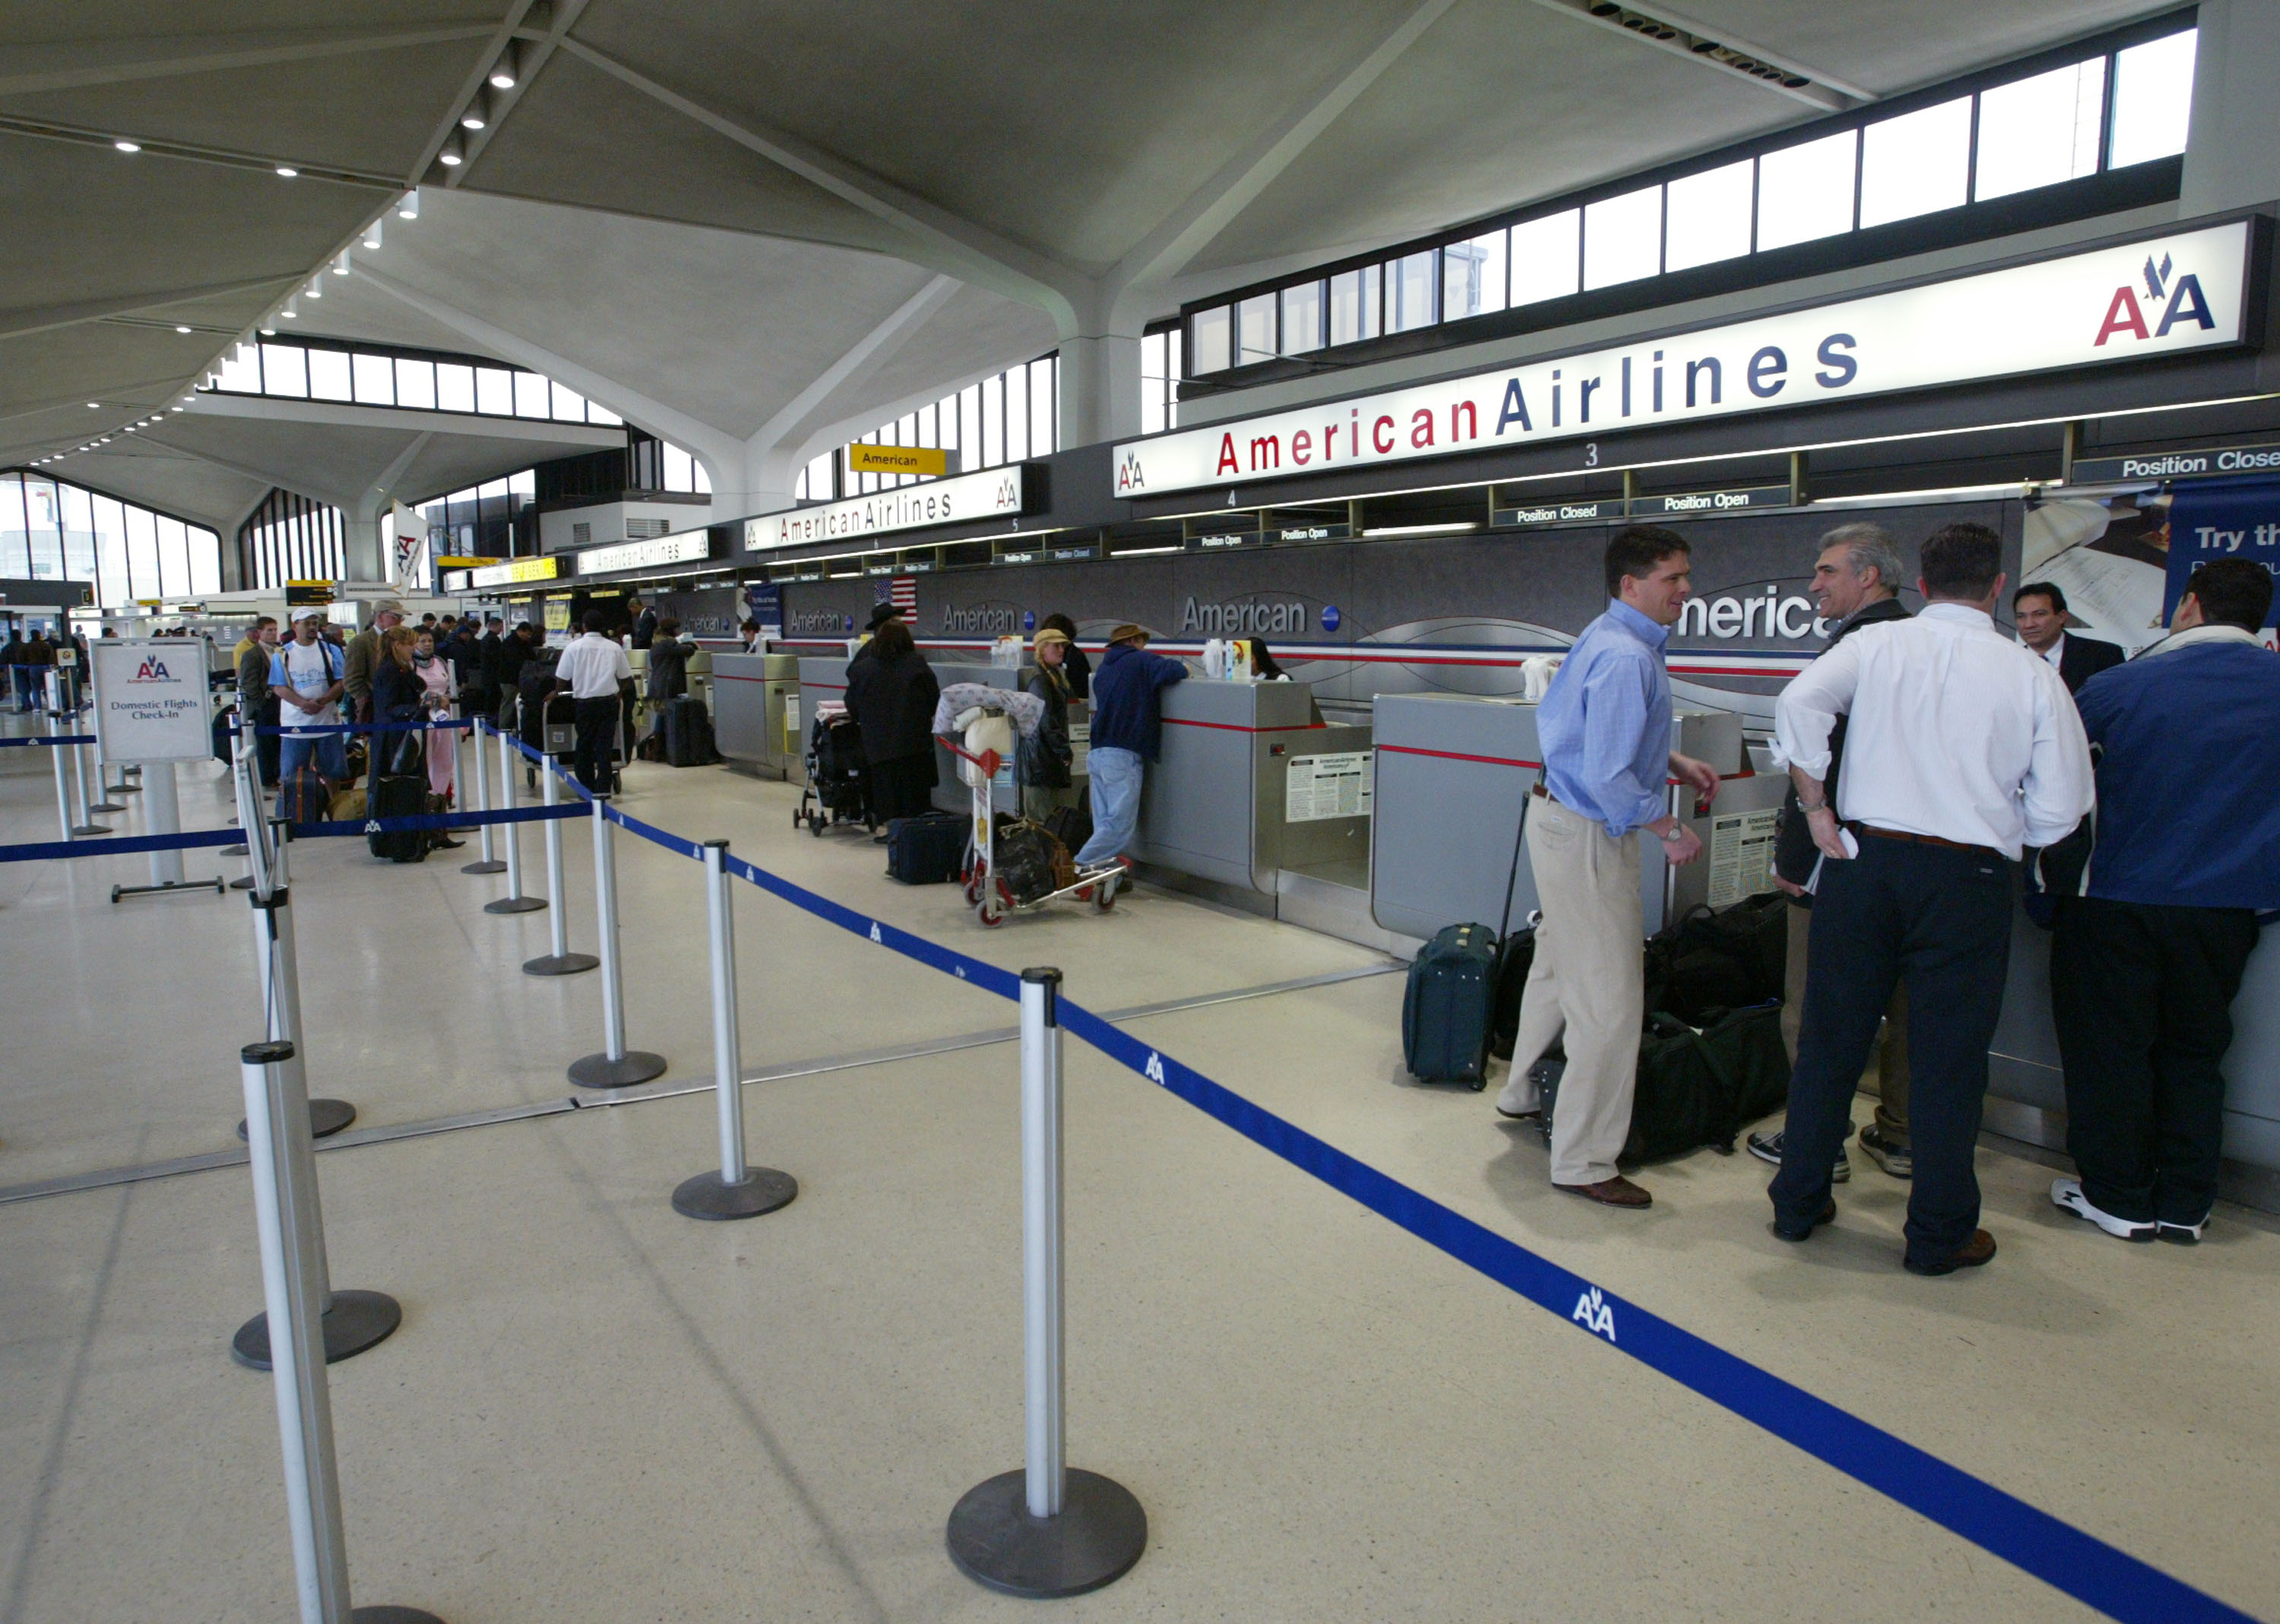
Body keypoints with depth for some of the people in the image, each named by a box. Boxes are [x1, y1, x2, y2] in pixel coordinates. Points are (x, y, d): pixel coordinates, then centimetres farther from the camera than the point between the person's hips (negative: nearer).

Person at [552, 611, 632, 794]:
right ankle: (602, 788, 1)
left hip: (585, 702, -1)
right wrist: (619, 691, 28)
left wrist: (557, 692, 20)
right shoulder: (614, 648, 0)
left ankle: (587, 789, 15)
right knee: (604, 745, 4)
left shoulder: (574, 647, -4)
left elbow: (562, 677, 1)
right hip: (609, 701, 1)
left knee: (584, 745, 11)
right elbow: (625, 677, 8)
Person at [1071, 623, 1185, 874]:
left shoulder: (1104, 668, 21)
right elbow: (1172, 672, -14)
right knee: (1120, 824, -7)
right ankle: (1079, 868, -12)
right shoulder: (1139, 660, -1)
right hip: (1122, 755, -8)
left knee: (1105, 823, 7)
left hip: (1097, 753, 8)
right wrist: (1183, 669, 10)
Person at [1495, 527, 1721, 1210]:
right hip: (1586, 838, -11)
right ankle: (1583, 1162, 6)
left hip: (1560, 820, 11)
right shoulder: (1624, 659, -24)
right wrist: (1669, 828, -16)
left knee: (1559, 963, 26)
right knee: (1609, 1001, -4)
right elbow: (1608, 780, -28)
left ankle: (1525, 1091, 46)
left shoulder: (1611, 640, 10)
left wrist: (1673, 761, 15)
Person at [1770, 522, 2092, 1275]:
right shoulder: (2031, 673, -1)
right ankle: (1938, 1235, 21)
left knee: (1831, 1039, 12)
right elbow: (2061, 805, -2)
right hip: (1968, 878, -1)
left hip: (1864, 860, 1)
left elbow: (1799, 701, -15)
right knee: (1947, 1059, 9)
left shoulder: (1877, 644, 0)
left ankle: (1797, 1204, 23)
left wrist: (1818, 810, -6)